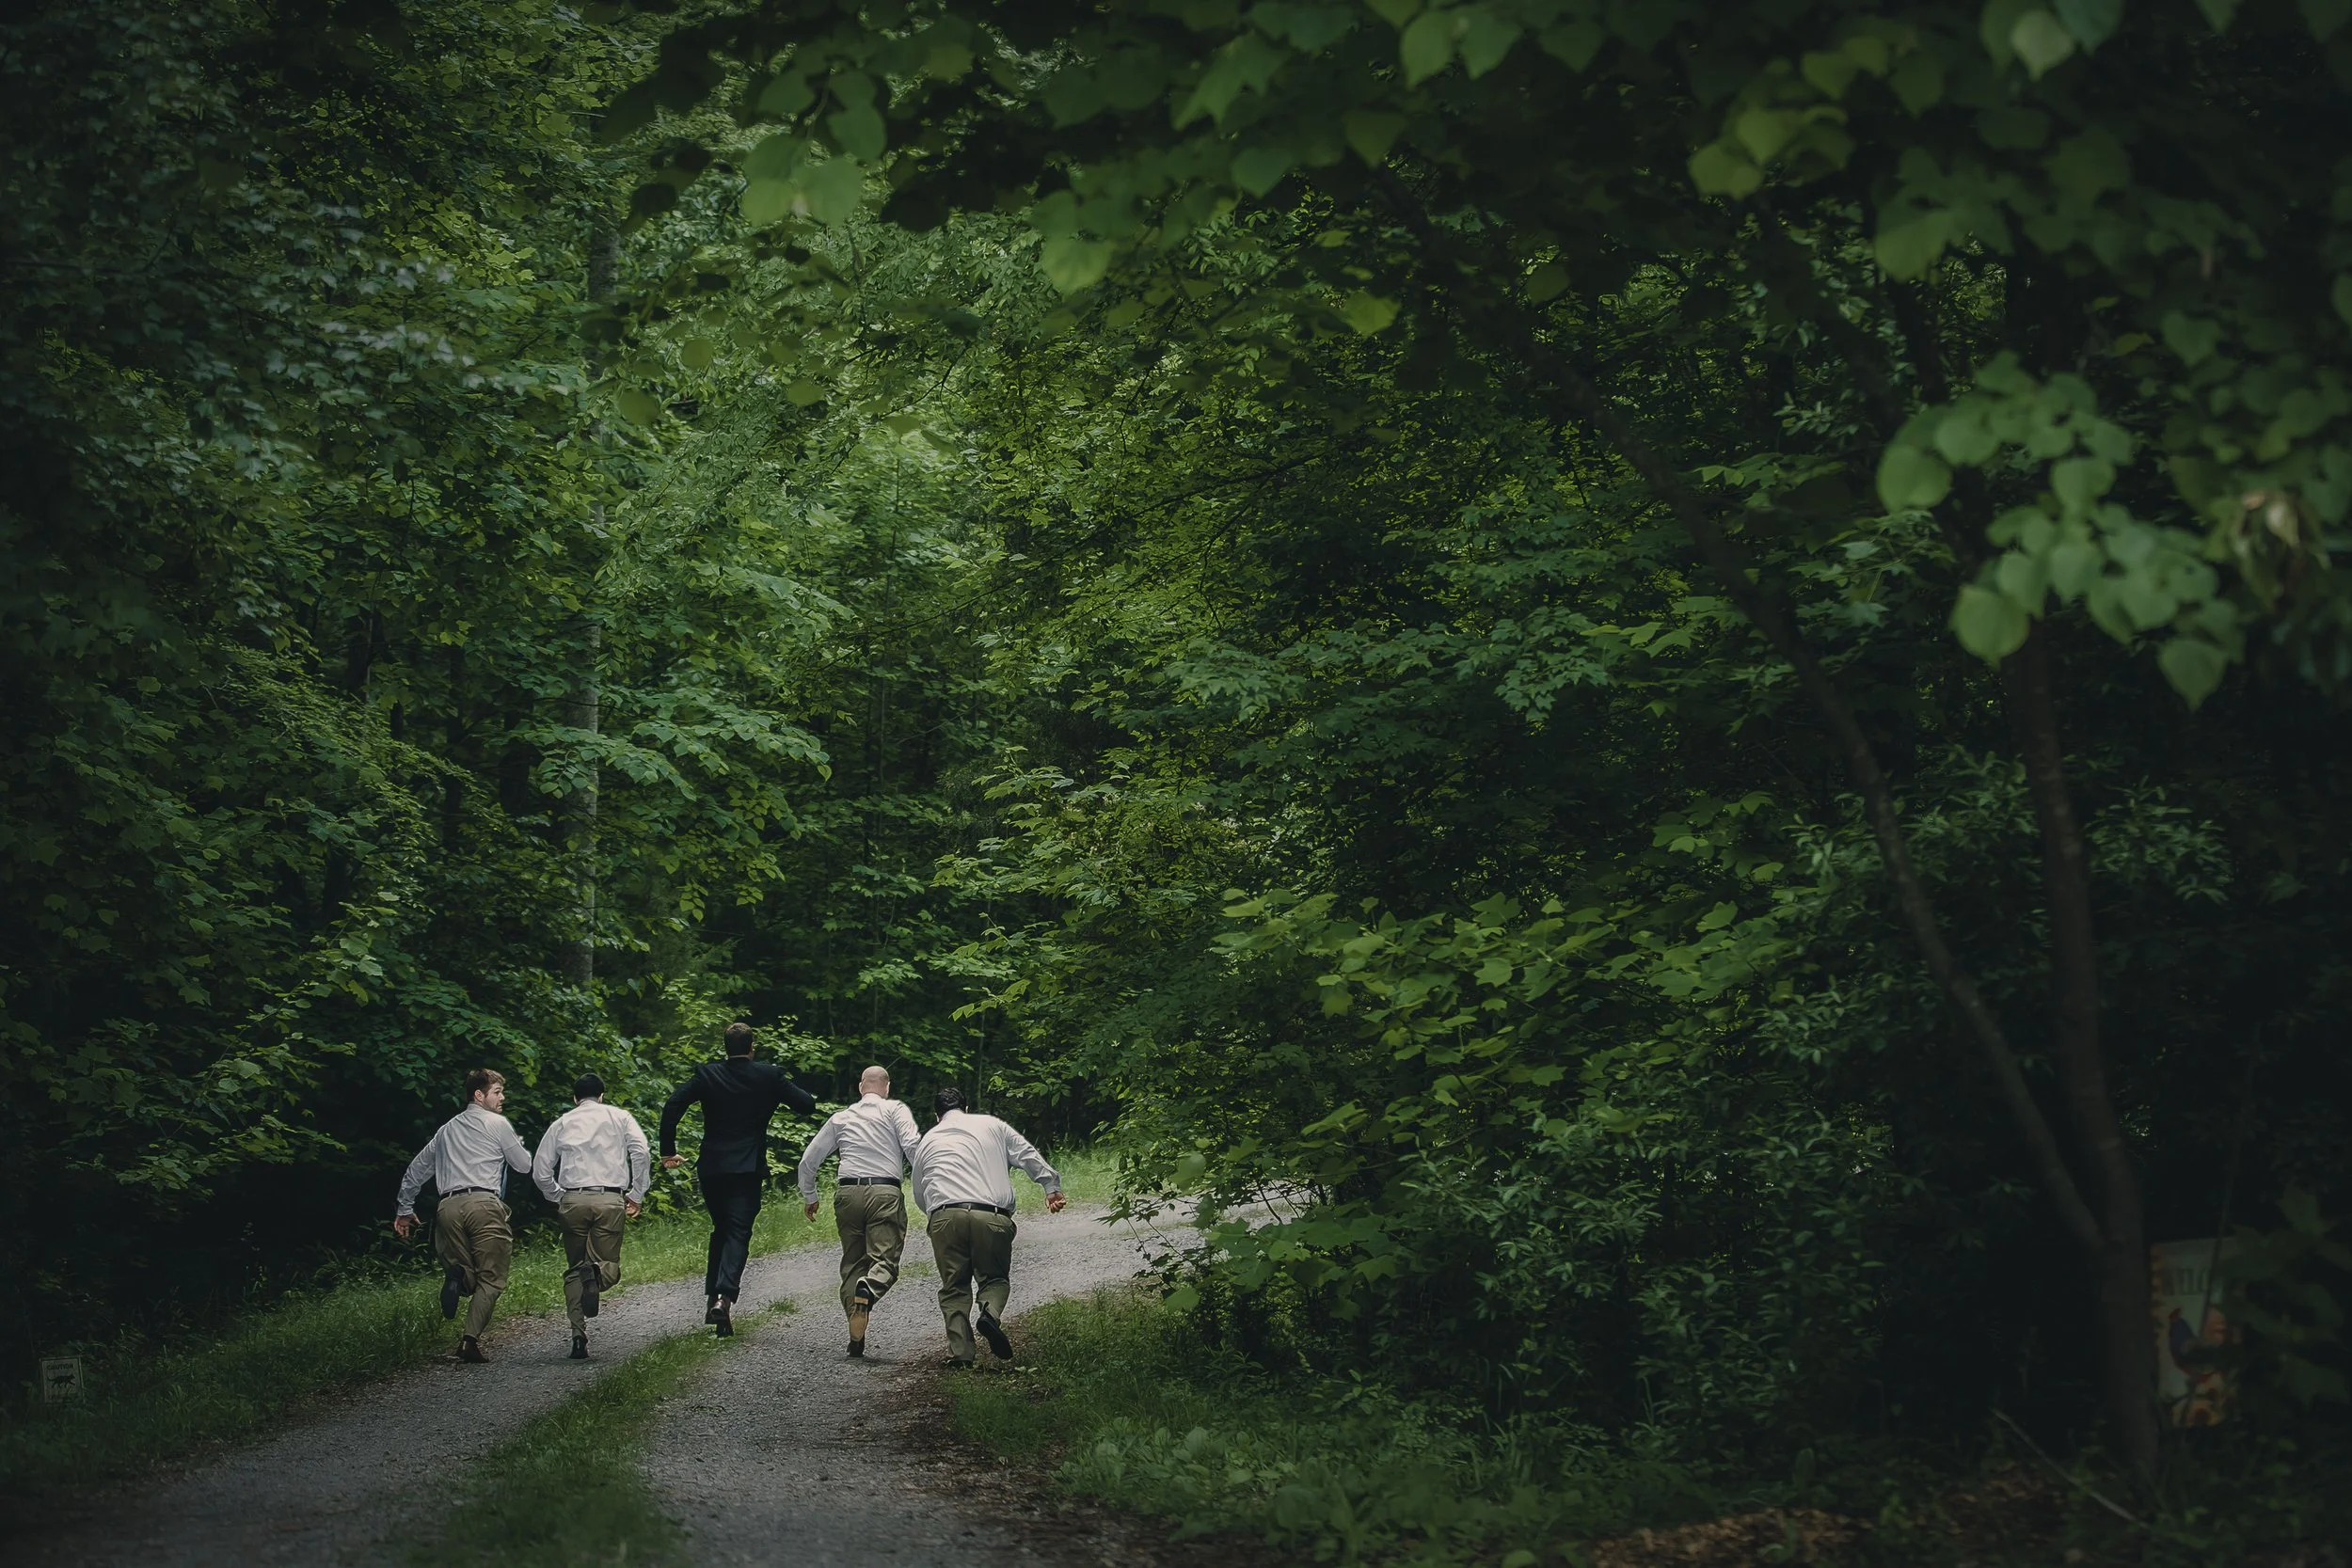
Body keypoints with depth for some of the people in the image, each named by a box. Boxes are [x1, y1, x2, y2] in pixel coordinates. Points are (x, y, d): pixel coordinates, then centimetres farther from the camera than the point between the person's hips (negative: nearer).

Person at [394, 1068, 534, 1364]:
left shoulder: (448, 1129, 24)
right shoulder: (497, 1124, 6)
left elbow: (416, 1169, 28)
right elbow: (524, 1164, 10)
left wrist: (404, 1210, 35)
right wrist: (517, 1145, 31)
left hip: (448, 1206, 5)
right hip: (483, 1203, -5)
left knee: (466, 1275, 16)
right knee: (490, 1278, -2)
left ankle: (456, 1278, -20)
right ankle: (470, 1340, -20)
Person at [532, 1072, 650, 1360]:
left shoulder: (561, 1124, 16)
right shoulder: (619, 1117, 13)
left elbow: (540, 1171, 11)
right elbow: (642, 1152, -2)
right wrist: (636, 1195, 5)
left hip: (572, 1200, 1)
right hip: (610, 1199, -1)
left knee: (574, 1269, 13)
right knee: (610, 1268, 6)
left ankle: (578, 1338, 0)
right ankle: (596, 1274, -32)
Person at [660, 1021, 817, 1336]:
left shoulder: (707, 1075, 1)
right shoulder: (769, 1076, -2)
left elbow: (672, 1106, -7)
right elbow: (807, 1104, -2)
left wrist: (668, 1151, 0)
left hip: (711, 1168, 2)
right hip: (748, 1168, -2)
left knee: (720, 1229, 20)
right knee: (738, 1233, -5)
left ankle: (712, 1297, 19)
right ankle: (725, 1296, -26)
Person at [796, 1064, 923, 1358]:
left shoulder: (841, 1117, 18)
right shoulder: (896, 1110, 8)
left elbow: (808, 1160, 21)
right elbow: (913, 1146, -9)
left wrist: (809, 1196, 35)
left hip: (847, 1193, 3)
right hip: (886, 1192, -3)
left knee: (853, 1264, 11)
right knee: (884, 1260, -6)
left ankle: (856, 1337, -1)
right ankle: (869, 1289, -41)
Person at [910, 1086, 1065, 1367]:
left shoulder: (927, 1141, 23)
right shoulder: (991, 1125, 19)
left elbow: (919, 1194, 29)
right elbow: (1029, 1155, 12)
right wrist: (1052, 1186, 14)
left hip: (944, 1216, 1)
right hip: (991, 1215, -1)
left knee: (954, 1286, 10)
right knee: (994, 1277, 16)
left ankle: (960, 1351, -4)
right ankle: (991, 1312, -16)